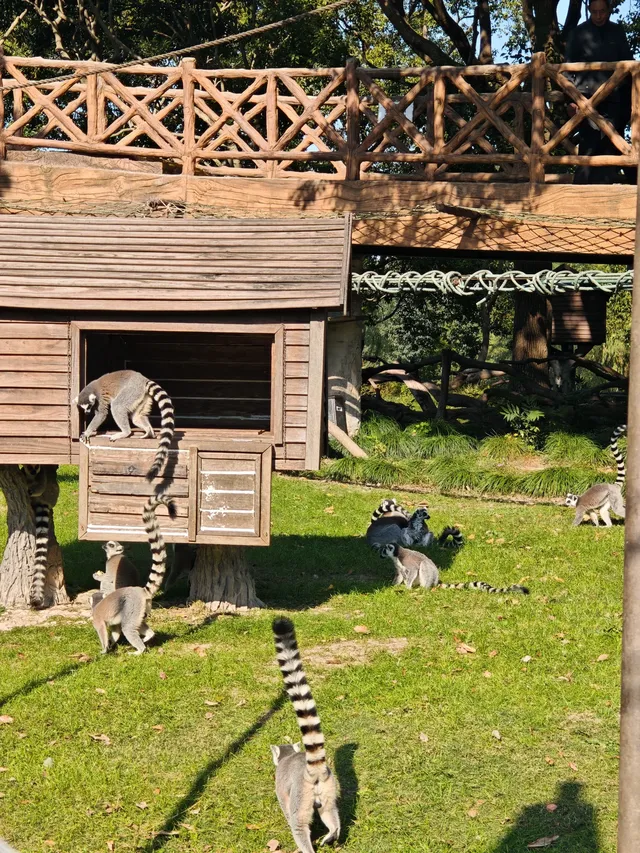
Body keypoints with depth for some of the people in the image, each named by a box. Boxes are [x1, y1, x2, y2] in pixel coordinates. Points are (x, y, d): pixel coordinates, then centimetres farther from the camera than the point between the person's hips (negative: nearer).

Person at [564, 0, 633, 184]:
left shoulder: (617, 32, 13)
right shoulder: (579, 33, 5)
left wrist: (629, 96, 9)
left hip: (613, 97, 2)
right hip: (586, 95, -2)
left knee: (610, 144, -4)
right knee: (589, 145, -7)